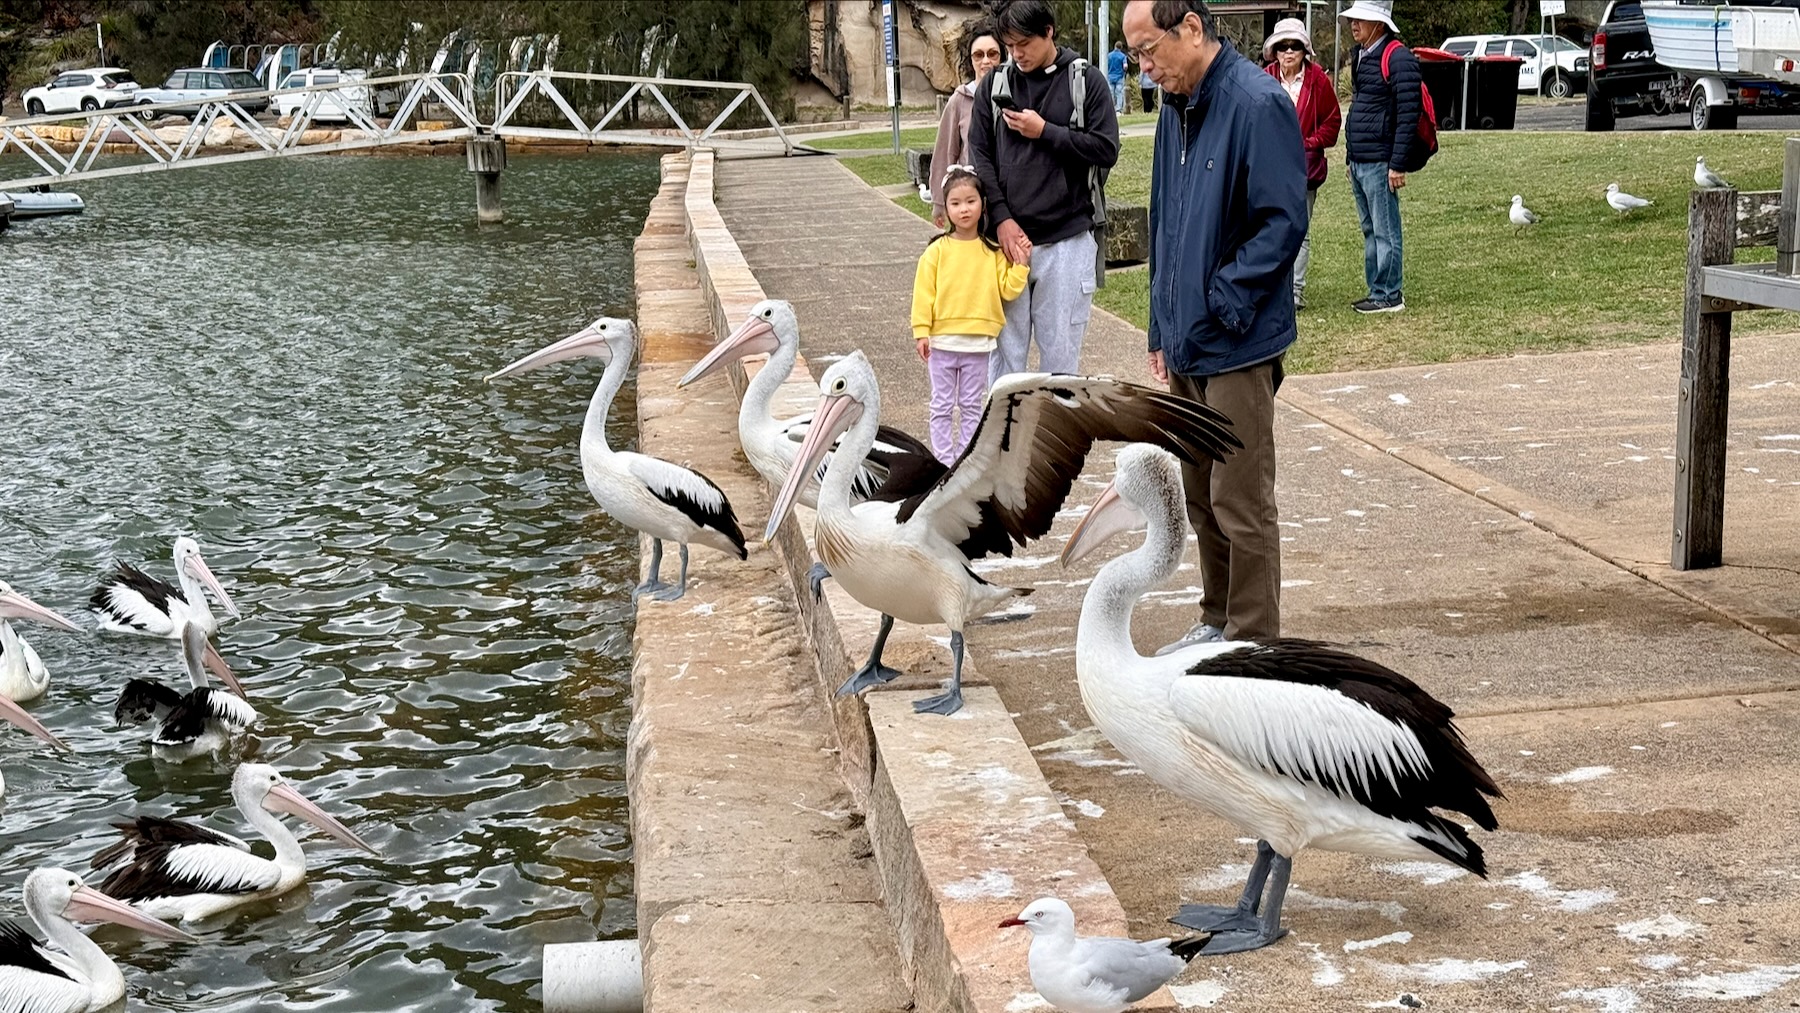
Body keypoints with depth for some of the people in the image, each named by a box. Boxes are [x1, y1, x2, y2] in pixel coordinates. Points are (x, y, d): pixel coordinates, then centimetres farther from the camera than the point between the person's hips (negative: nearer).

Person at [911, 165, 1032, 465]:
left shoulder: (993, 252, 1)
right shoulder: (937, 251, -4)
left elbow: (1007, 290, -1)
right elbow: (923, 292, -4)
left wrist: (1021, 263, -10)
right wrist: (922, 332, -9)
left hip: (978, 343, 1)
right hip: (942, 342, -1)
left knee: (972, 406, 10)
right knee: (943, 406, 6)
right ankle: (944, 460, 13)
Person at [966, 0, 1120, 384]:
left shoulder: (1086, 81, 1)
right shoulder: (993, 85, 7)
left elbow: (1106, 150, -4)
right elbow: (980, 155, 4)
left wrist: (1045, 131, -12)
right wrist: (1001, 218, -7)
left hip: (1067, 240, -2)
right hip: (1007, 237, 2)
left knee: (1061, 352, 4)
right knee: (1005, 349, 5)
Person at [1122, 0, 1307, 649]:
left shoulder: (1258, 104, -16)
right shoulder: (1177, 108, 10)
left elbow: (1283, 223, -19)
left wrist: (1219, 306, -18)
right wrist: (1163, 332, 15)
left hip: (1237, 347, -8)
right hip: (1187, 345, 8)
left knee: (1242, 506, -1)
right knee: (1201, 497, 17)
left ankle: (1253, 646, 9)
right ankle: (1219, 621, 31)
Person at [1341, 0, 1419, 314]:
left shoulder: (1397, 58, -13)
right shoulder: (1361, 56, 15)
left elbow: (1408, 114, -17)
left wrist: (1397, 165, -19)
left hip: (1379, 164, -9)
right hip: (1358, 161, 9)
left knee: (1385, 232, -3)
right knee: (1370, 232, 14)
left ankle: (1388, 296, 1)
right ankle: (1376, 291, 20)